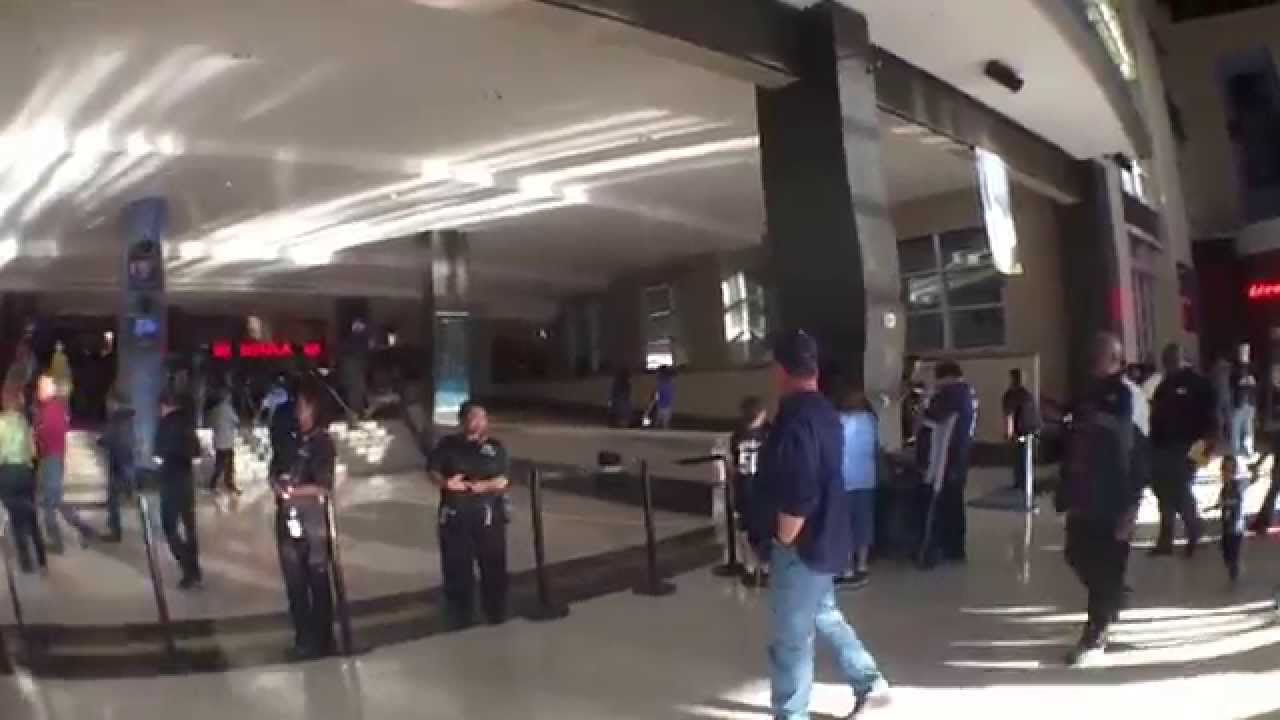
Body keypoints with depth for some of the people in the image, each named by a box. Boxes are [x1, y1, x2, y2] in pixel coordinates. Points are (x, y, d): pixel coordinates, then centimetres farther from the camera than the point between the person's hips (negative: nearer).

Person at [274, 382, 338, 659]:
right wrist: (277, 484, -3)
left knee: (318, 581, 3)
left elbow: (323, 487, -12)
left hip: (312, 521, -6)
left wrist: (291, 490, -11)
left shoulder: (322, 442, -8)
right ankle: (303, 637, 27)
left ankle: (321, 639, 15)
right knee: (294, 582, 13)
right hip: (287, 518, 6)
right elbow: (276, 471, 18)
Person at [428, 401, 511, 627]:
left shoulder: (495, 447, 6)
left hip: (489, 516, 0)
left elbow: (503, 481, 0)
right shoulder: (448, 444, 6)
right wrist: (445, 482, -17)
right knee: (456, 566, 6)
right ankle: (459, 613, 23)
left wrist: (484, 486, -19)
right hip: (454, 515, 0)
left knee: (493, 565, 3)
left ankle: (496, 611, 19)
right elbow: (432, 470, 4)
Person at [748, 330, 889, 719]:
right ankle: (869, 683, 37)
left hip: (801, 545, -10)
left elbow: (797, 496, -30)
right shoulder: (824, 411, 6)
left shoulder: (795, 418, -24)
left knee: (791, 638, 4)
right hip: (823, 538, 10)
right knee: (825, 616, 26)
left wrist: (782, 540, -15)